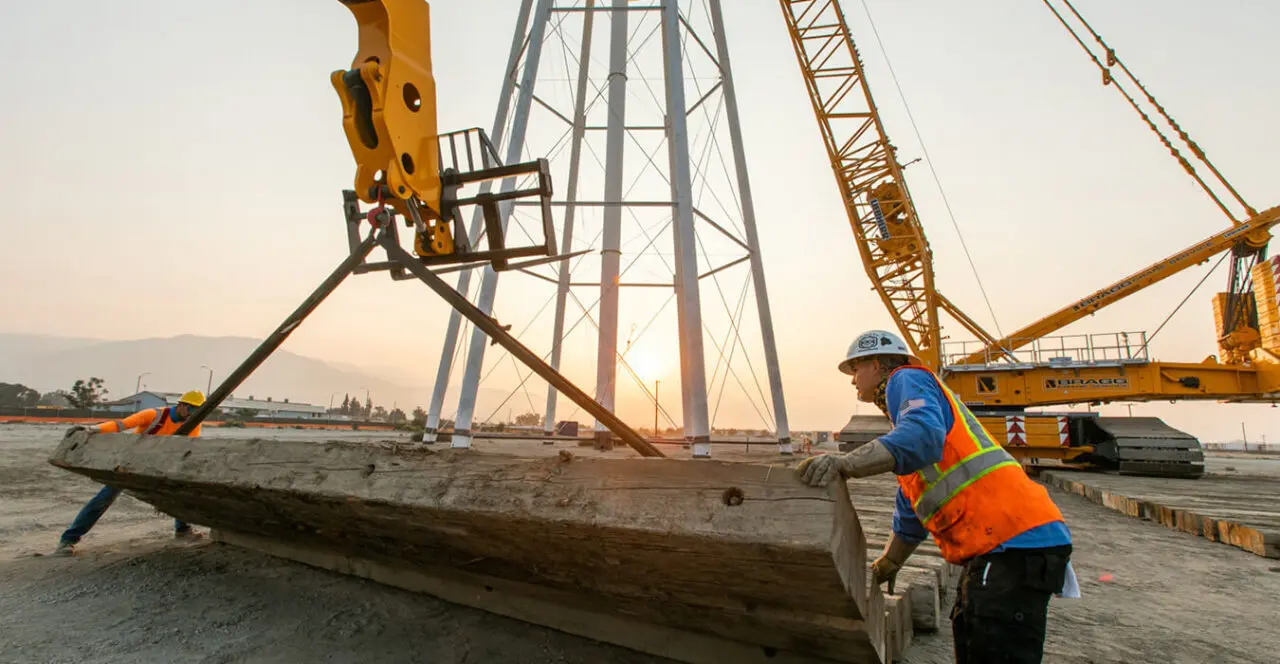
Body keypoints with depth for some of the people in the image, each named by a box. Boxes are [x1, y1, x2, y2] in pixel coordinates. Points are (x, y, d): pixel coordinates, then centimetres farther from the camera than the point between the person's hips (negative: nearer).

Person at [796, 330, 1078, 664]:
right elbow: (912, 505, 32)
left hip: (1014, 539, -11)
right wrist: (888, 563, 39)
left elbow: (925, 435, -29)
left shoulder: (907, 379, -3)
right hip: (996, 544, 11)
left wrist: (845, 463, -41)